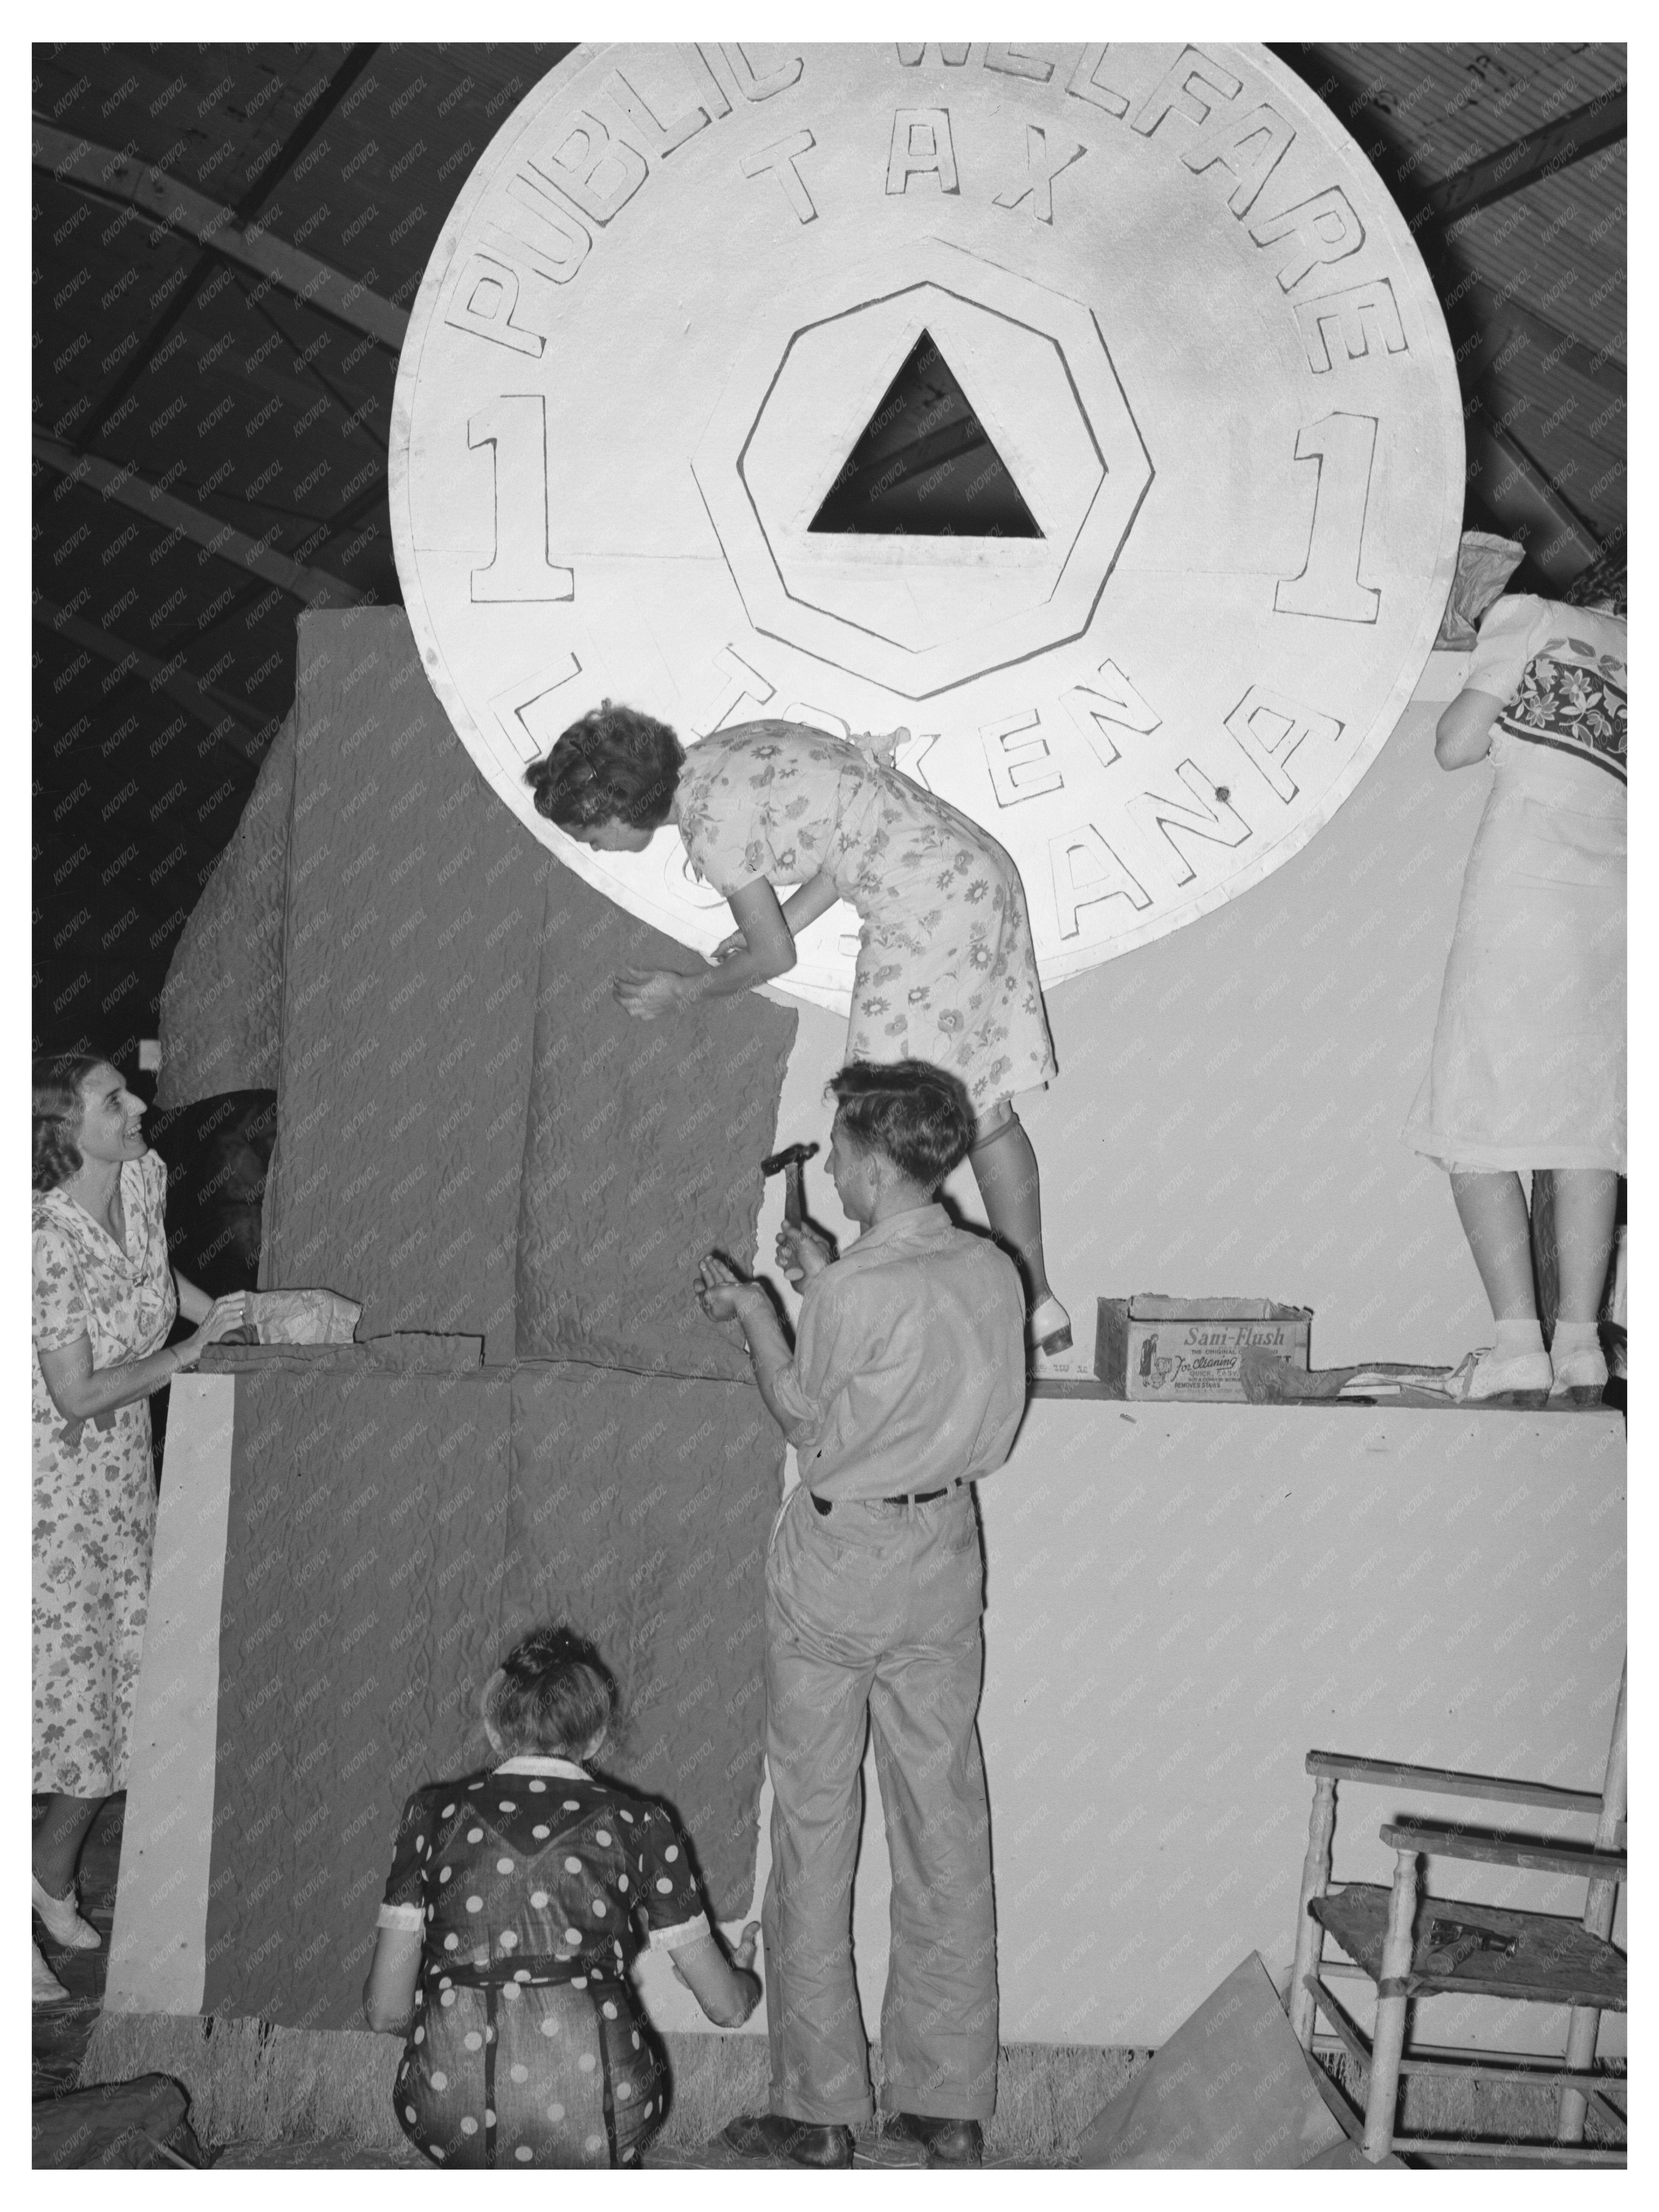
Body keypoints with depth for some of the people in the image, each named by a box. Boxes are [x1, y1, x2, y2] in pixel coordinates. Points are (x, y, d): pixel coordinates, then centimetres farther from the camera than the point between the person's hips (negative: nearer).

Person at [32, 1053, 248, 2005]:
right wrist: (192, 1351, -16)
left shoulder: (145, 1176, -4)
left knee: (120, 1677, 13)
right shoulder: (50, 1240, -27)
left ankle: (53, 1876, 32)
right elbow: (80, 1397, -22)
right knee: (60, 1679, -3)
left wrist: (227, 1311, 7)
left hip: (124, 1474, 7)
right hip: (54, 1483, -7)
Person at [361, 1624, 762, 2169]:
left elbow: (385, 2010, 12)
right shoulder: (633, 1823, 10)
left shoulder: (435, 1812, 12)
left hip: (451, 2123, 1)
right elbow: (727, 2005, 17)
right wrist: (746, 1974, 42)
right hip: (587, 2127, -1)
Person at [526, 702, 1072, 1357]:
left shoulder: (709, 816, -15)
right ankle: (1036, 1304, 25)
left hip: (926, 913, -10)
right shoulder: (724, 756, 11)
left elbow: (774, 957, -7)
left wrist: (684, 992, 9)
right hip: (980, 873, 10)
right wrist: (780, 924, 14)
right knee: (982, 1108, 17)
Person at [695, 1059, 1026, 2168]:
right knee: (947, 1828, 11)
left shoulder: (854, 1293, -20)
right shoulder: (995, 1272, -3)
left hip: (839, 1558, -5)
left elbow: (804, 1414, -4)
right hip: (944, 1553, 6)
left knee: (814, 1834, 6)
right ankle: (949, 2101, 19)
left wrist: (755, 1314, 9)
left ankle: (819, 2108, 13)